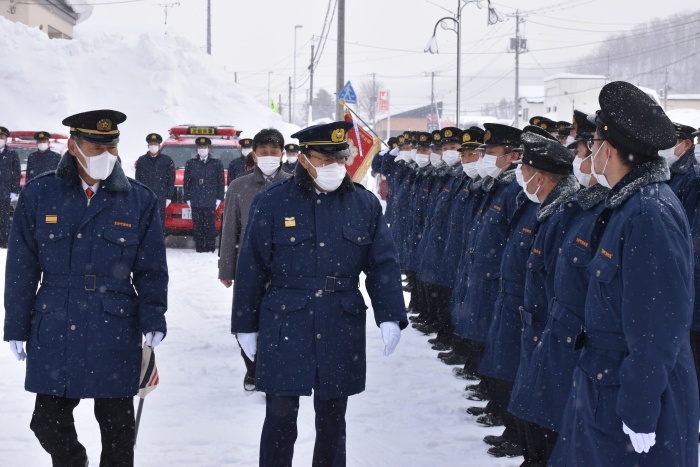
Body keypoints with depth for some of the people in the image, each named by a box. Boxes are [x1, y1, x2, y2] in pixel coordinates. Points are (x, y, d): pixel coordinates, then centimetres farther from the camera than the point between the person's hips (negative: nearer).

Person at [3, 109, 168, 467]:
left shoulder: (140, 201, 2)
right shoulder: (40, 195, 2)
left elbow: (152, 270, 4)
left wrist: (153, 319, -10)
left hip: (116, 332, 0)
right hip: (53, 333, 1)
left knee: (116, 426, 7)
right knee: (49, 423, 6)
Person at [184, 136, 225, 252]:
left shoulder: (216, 163, 8)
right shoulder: (191, 163, 12)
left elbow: (221, 182, 7)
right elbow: (186, 182, 12)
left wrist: (219, 198, 1)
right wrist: (187, 198, 4)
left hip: (210, 202, -1)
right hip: (196, 201, 1)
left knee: (210, 226, -5)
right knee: (198, 226, 0)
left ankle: (211, 248, -1)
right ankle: (199, 248, 3)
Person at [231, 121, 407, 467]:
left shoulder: (365, 204, 4)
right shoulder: (272, 203, -4)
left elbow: (383, 265, 6)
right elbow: (251, 269, 1)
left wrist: (390, 317, -4)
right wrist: (245, 325, 3)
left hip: (341, 333, 2)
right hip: (284, 331, -2)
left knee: (332, 421, 11)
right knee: (280, 418, 1)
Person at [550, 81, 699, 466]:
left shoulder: (650, 216, -22)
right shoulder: (627, 204, 8)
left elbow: (657, 330, -24)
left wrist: (639, 415, -21)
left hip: (639, 394, -9)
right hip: (603, 389, 9)